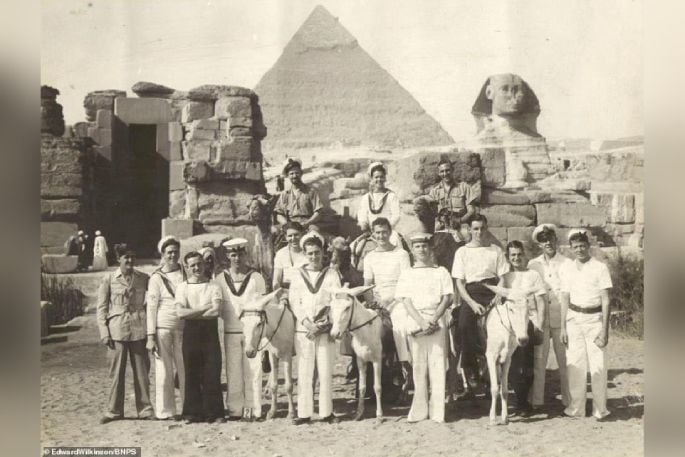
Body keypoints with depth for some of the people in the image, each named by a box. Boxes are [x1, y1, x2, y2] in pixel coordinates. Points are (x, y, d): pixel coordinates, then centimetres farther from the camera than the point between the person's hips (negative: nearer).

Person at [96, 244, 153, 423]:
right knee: (117, 370, 3)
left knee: (141, 370, 5)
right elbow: (101, 307, 3)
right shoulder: (109, 279, 0)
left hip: (139, 329, 1)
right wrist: (104, 333, -4)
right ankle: (114, 410, 14)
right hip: (117, 329, -1)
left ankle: (145, 409, 14)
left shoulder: (143, 278, 4)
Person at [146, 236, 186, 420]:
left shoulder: (185, 274, 8)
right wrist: (150, 336, -7)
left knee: (185, 369, 1)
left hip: (183, 327, 2)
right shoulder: (156, 278, 1)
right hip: (163, 327, -2)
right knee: (164, 370, 1)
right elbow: (151, 308, -1)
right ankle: (165, 411, 10)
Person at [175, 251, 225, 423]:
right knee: (191, 374, 3)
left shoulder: (213, 286, 6)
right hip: (190, 332, 1)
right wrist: (205, 308, -8)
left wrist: (192, 313, -8)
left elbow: (216, 311, -8)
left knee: (212, 374, -2)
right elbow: (181, 313, -7)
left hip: (210, 332, 0)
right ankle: (193, 413, 10)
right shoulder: (182, 287, 7)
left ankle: (214, 413, 5)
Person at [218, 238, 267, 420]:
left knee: (253, 370, -2)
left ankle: (253, 409, 5)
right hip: (230, 331, 1)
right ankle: (235, 409, 9)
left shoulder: (256, 277, 4)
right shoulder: (221, 278, 7)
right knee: (233, 371, 1)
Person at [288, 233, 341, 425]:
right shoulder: (298, 275, 10)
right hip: (303, 329, 1)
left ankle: (326, 412, 7)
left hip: (325, 329, -1)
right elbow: (294, 302, 4)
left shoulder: (331, 274, 5)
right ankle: (304, 413, 4)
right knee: (304, 371, 0)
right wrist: (307, 322, -11)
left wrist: (321, 325, -11)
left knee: (325, 371, 0)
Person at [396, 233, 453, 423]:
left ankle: (437, 411, 0)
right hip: (416, 321, 1)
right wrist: (421, 322, -12)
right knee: (418, 366, 2)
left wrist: (433, 320, -13)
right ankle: (419, 410, 8)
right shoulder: (406, 274, 10)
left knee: (438, 364, -3)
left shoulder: (441, 272, 9)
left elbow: (446, 298, 1)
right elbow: (406, 301, 2)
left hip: (437, 321, -1)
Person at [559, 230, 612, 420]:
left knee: (598, 365, -2)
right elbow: (565, 299, 9)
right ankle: (576, 408, 15)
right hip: (574, 318, 3)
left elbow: (605, 300, -4)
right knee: (574, 364, 4)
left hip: (594, 318, -3)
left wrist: (605, 329, -9)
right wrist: (563, 327, 6)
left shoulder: (600, 268, -4)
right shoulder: (566, 268, 7)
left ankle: (600, 409, 10)